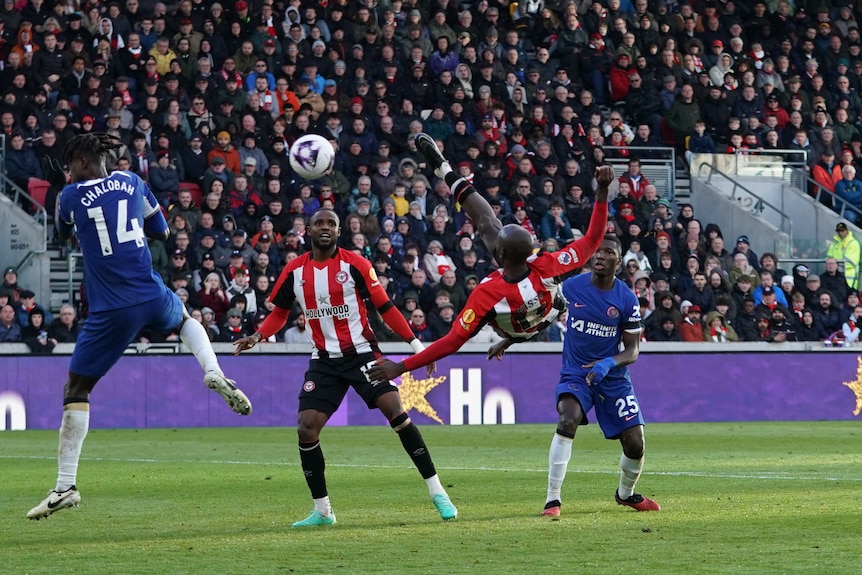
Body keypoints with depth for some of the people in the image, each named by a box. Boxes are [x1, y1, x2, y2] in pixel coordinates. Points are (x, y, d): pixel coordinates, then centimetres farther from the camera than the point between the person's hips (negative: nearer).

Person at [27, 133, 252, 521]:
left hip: (111, 310, -4)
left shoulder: (71, 196, -3)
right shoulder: (132, 183, 8)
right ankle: (214, 373, 9)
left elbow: (64, 232, 20)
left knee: (76, 389, 5)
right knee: (184, 319, 39)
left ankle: (65, 486, -2)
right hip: (152, 297, 4)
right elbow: (161, 231, 20)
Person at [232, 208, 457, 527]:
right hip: (324, 360, 3)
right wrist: (257, 337, -3)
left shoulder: (355, 264, -7)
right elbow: (280, 312, 15)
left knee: (396, 411, -17)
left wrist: (415, 343, -10)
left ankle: (437, 492, -9)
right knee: (306, 429, -7)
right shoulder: (295, 271, 2)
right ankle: (322, 510, 8)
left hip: (362, 353, -3)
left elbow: (385, 307, -4)